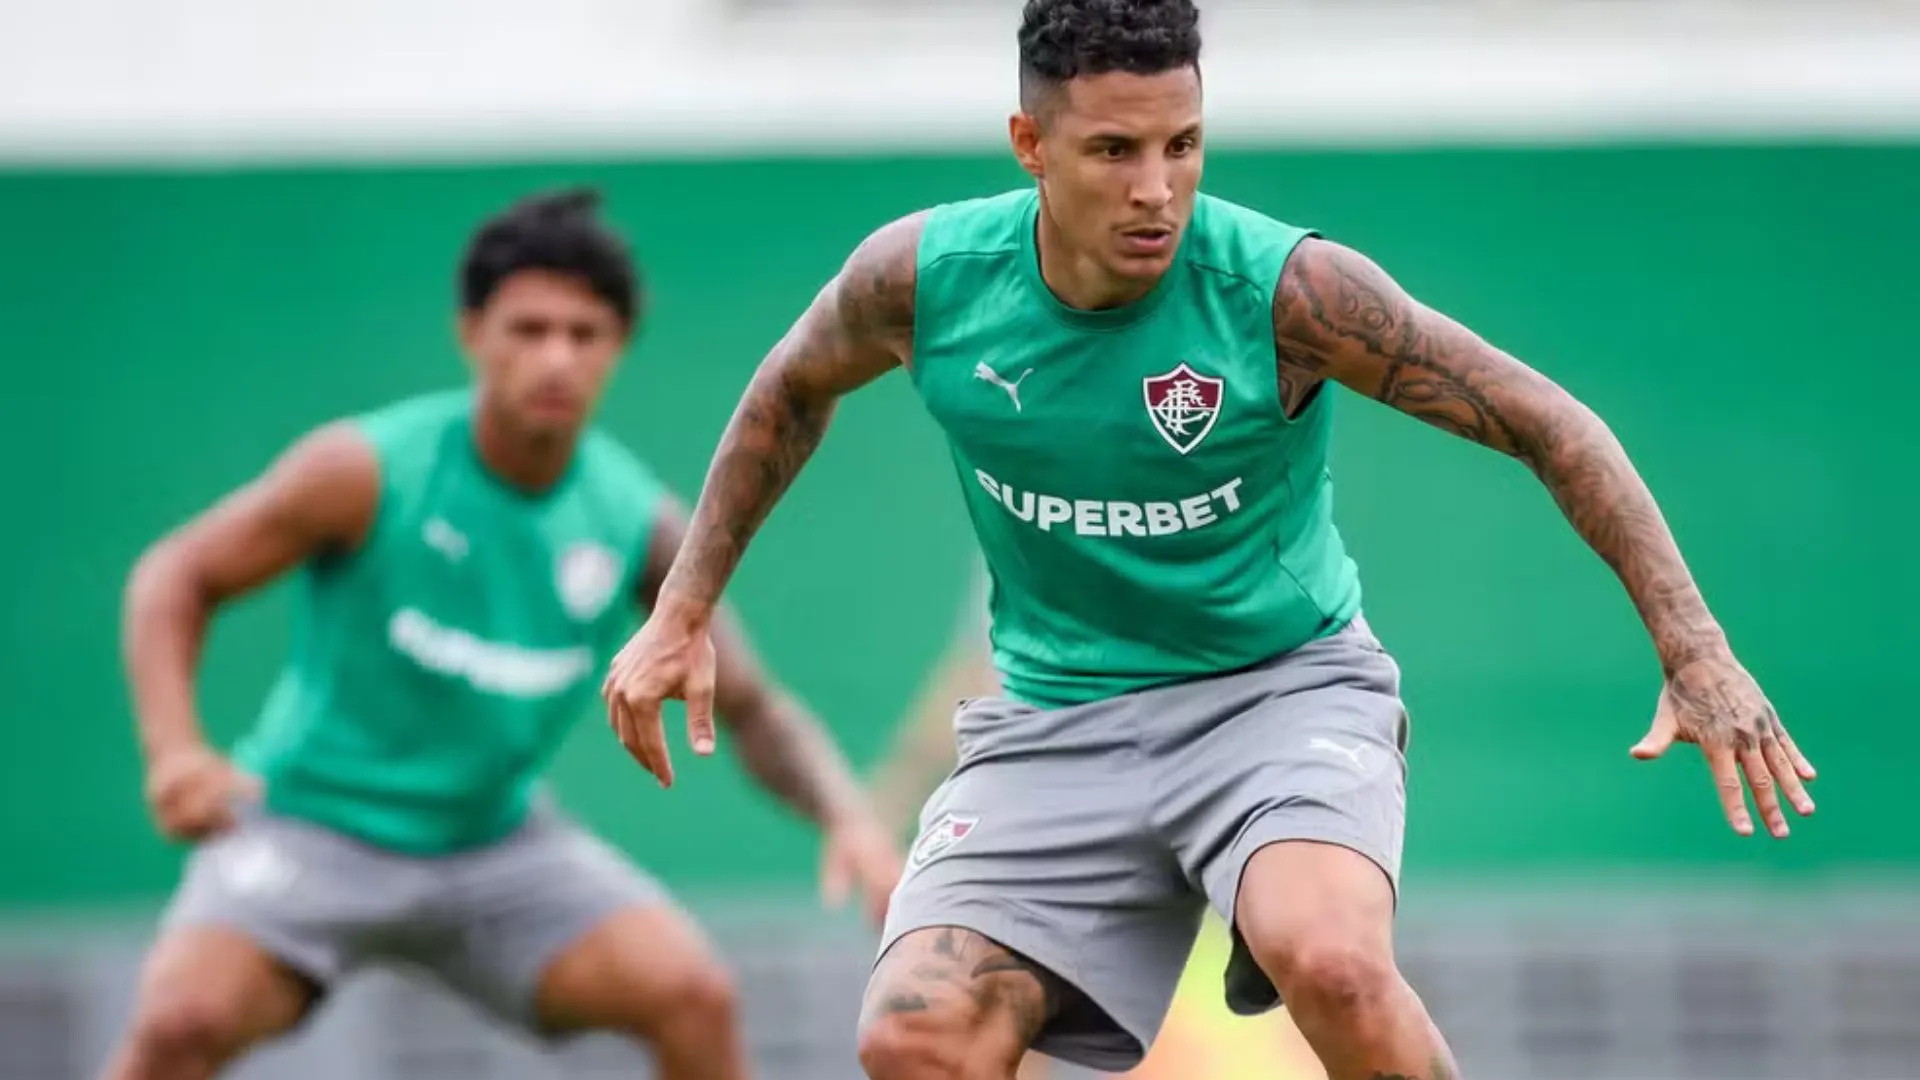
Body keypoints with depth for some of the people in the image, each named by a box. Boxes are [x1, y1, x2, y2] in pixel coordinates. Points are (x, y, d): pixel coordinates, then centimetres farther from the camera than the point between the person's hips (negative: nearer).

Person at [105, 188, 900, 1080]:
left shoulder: (638, 523, -7)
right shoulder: (370, 470, -17)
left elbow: (750, 706, 1)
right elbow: (174, 576, -9)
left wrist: (846, 816, -18)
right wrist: (174, 749, -26)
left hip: (498, 840, 3)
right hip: (313, 820, -3)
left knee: (692, 994, -17)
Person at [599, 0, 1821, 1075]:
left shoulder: (1289, 288, -20)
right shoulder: (922, 278, -11)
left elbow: (1549, 425, -13)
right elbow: (794, 388, 13)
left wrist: (1695, 649, -20)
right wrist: (684, 610, 13)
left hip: (1286, 685, -3)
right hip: (1058, 716, 3)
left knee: (1330, 961, -33)